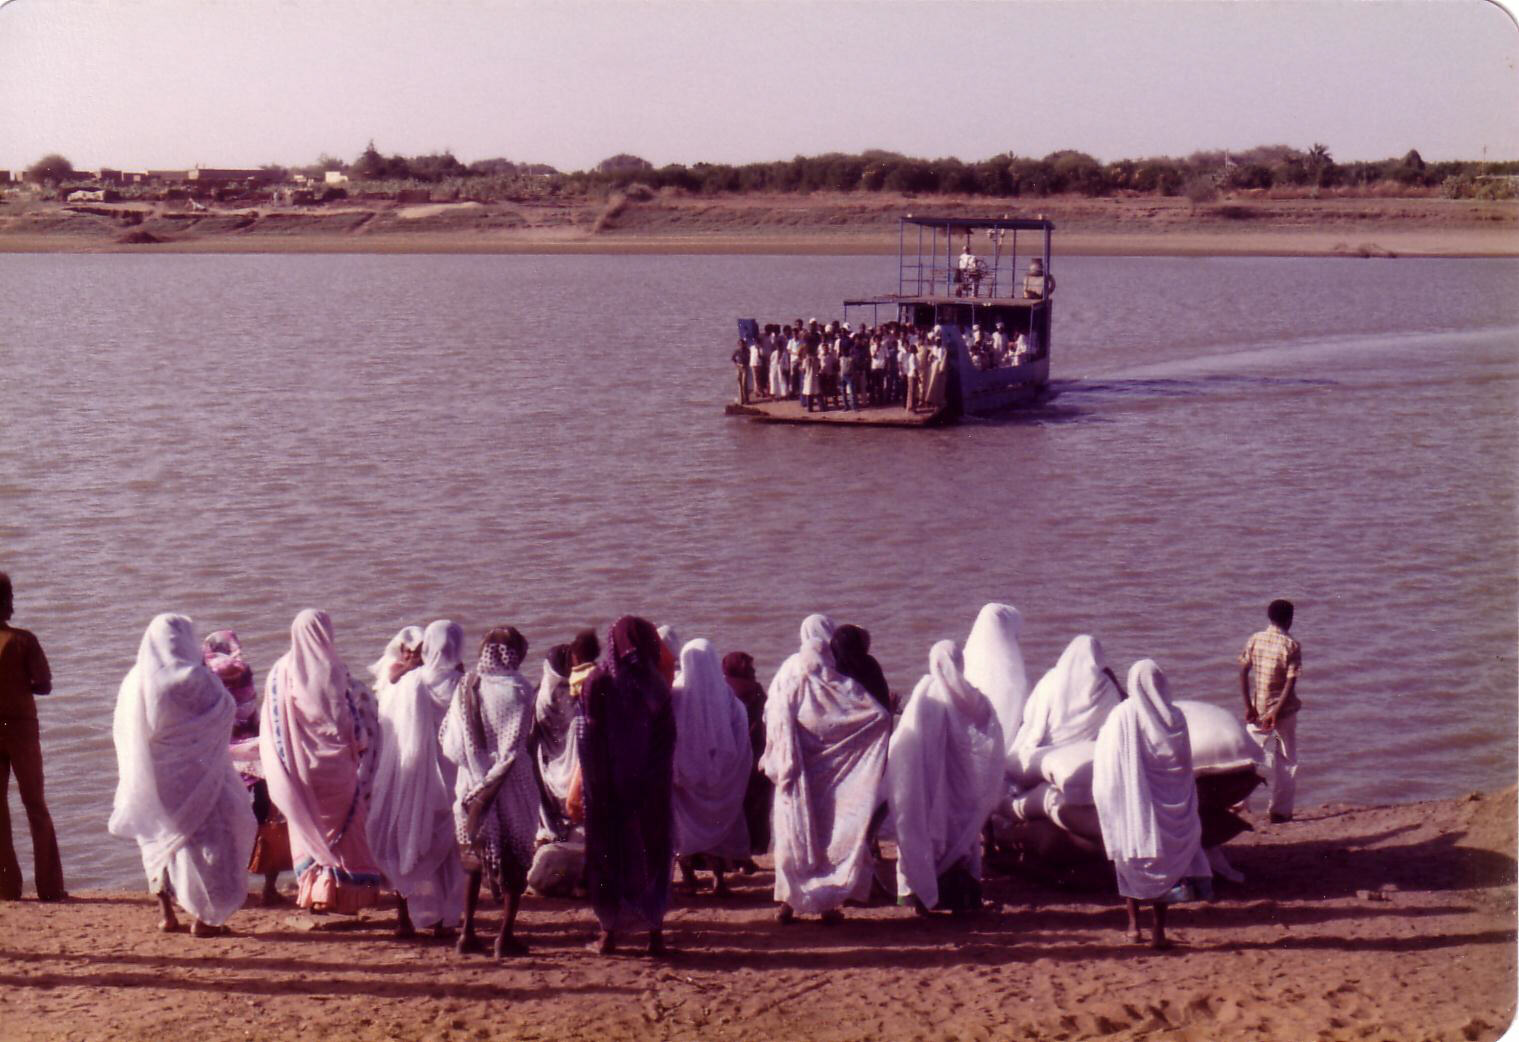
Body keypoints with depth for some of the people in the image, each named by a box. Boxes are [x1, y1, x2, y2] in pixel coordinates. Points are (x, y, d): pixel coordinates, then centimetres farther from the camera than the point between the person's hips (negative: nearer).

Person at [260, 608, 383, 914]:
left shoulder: (281, 671, -3)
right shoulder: (334, 671, -12)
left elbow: (271, 724, 2)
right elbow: (352, 719, -8)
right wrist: (358, 746, 9)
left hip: (299, 766, 3)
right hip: (334, 766, -2)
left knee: (308, 829, 15)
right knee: (342, 829, 11)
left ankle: (311, 889, 14)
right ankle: (342, 893, 8)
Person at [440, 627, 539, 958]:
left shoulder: (466, 687, 0)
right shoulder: (518, 689, -10)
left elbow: (448, 742, 0)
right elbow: (518, 746, -12)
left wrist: (473, 766, 9)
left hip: (472, 784, 4)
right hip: (512, 784, -4)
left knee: (475, 856, 16)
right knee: (517, 856, 6)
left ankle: (468, 931, 13)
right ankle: (506, 935, 3)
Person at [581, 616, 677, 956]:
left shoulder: (599, 682, -6)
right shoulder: (655, 685, -3)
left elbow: (589, 737, -7)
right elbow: (669, 737, -1)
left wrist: (593, 783, -1)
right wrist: (660, 778, 7)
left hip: (608, 786, -1)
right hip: (650, 787, 1)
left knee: (609, 854, 7)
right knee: (652, 852, 10)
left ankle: (610, 933, 8)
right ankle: (655, 933, 10)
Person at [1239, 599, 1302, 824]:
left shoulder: (1254, 639, -1)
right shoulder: (1291, 646, -11)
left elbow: (1243, 672, -4)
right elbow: (1290, 683, -17)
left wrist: (1248, 706, -2)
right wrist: (1276, 711, -18)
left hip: (1257, 708, 3)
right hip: (1283, 711, -3)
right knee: (1286, 761, 9)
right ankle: (1280, 811, 11)